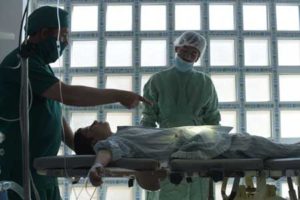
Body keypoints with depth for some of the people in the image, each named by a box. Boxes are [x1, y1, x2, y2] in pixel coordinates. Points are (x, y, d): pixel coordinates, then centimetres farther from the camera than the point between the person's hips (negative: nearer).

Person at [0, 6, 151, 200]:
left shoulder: (39, 64, 15)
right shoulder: (21, 64, -16)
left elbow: (54, 116, 16)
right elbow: (68, 94, -27)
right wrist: (118, 95, -21)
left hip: (43, 168, 9)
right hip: (20, 170, -9)